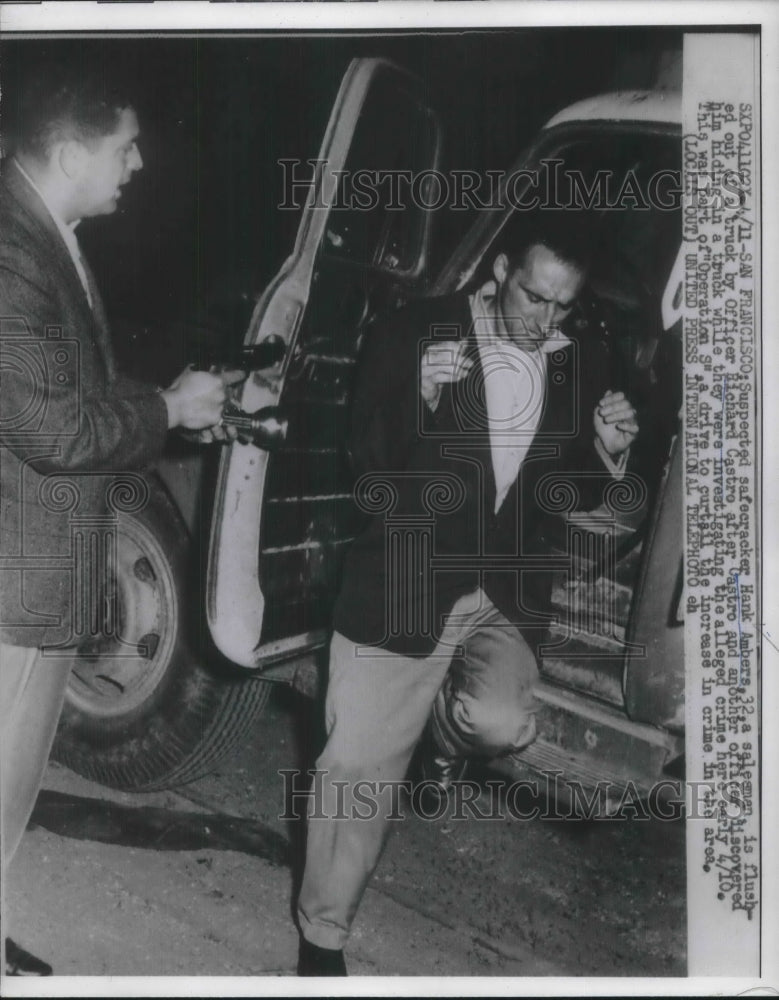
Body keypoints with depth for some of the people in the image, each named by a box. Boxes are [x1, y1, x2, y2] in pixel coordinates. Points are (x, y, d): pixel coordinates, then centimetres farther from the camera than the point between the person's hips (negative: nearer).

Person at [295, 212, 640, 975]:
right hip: (404, 584, -2)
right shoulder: (413, 335, -8)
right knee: (361, 768, 3)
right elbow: (365, 465, -11)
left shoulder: (584, 364, 2)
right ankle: (322, 936, 28)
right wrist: (418, 398, -29)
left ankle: (443, 726, 19)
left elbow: (580, 495, 10)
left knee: (502, 725, -22)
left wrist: (610, 453, -12)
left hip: (506, 592, 3)